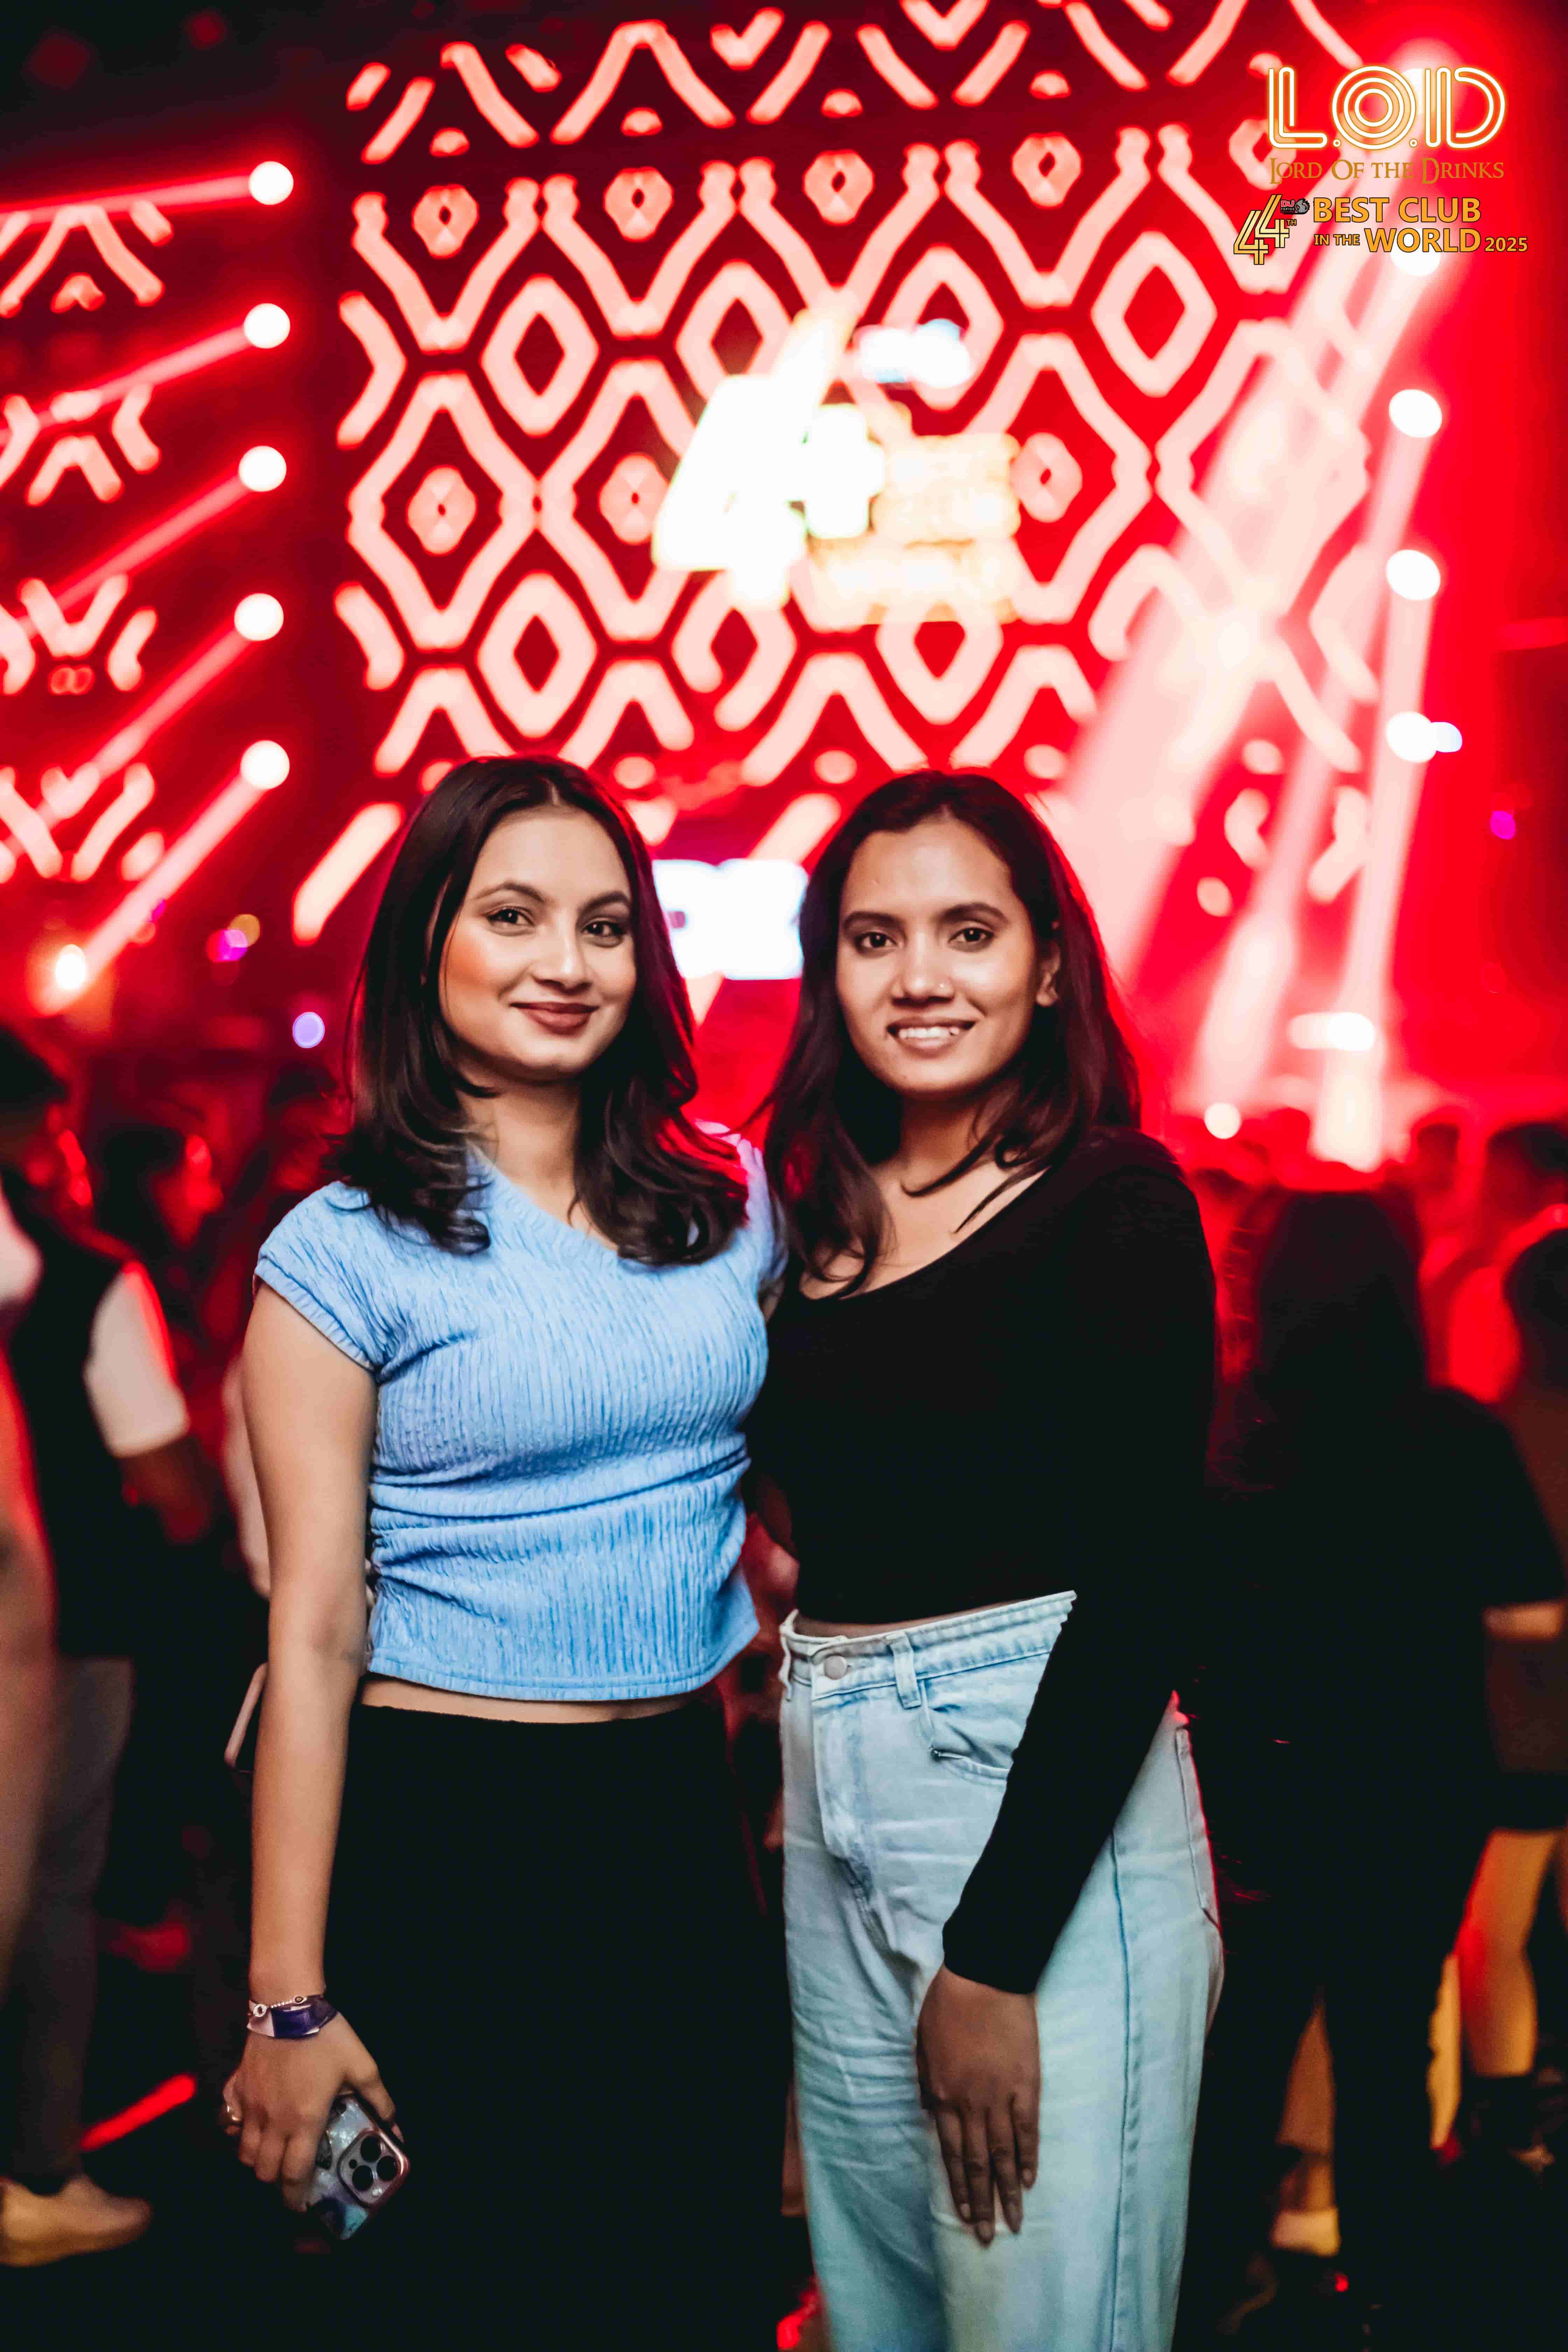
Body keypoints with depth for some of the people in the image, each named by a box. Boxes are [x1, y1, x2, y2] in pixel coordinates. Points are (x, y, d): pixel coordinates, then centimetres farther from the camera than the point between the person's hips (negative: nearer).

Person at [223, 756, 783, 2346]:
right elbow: (315, 1628, -10)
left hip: (683, 1813, 4)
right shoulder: (346, 1252, -8)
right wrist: (289, 2001, -11)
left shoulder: (727, 1201, 5)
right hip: (449, 1837, -4)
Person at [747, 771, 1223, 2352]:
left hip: (1046, 1804, -6)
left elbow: (1139, 1587, -15)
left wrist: (998, 1956, -18)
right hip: (830, 1805, 7)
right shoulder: (819, 1215, 11)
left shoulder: (1113, 1204, -8)